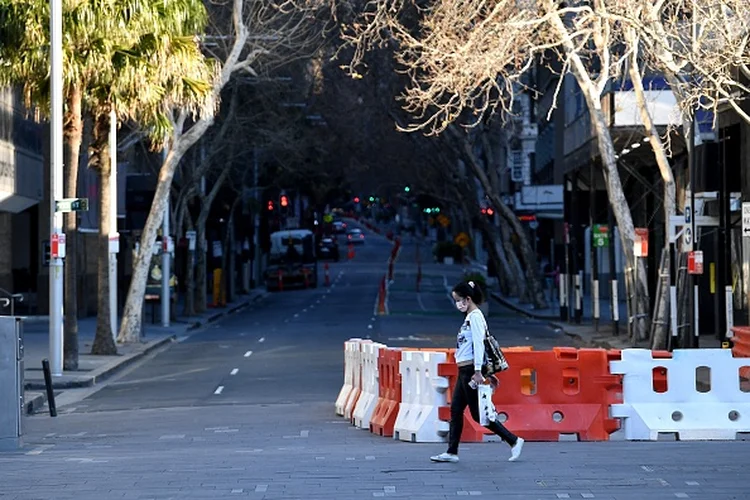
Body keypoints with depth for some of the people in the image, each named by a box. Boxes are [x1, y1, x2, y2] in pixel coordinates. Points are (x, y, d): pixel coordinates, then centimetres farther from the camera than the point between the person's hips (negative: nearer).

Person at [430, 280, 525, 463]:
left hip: (470, 370, -10)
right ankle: (451, 452, 11)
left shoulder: (475, 317, -12)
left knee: (477, 412, -7)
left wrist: (478, 371, -24)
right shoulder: (470, 317, 17)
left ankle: (514, 441, -3)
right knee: (456, 410, 8)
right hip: (464, 371, 10)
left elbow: (479, 344, -19)